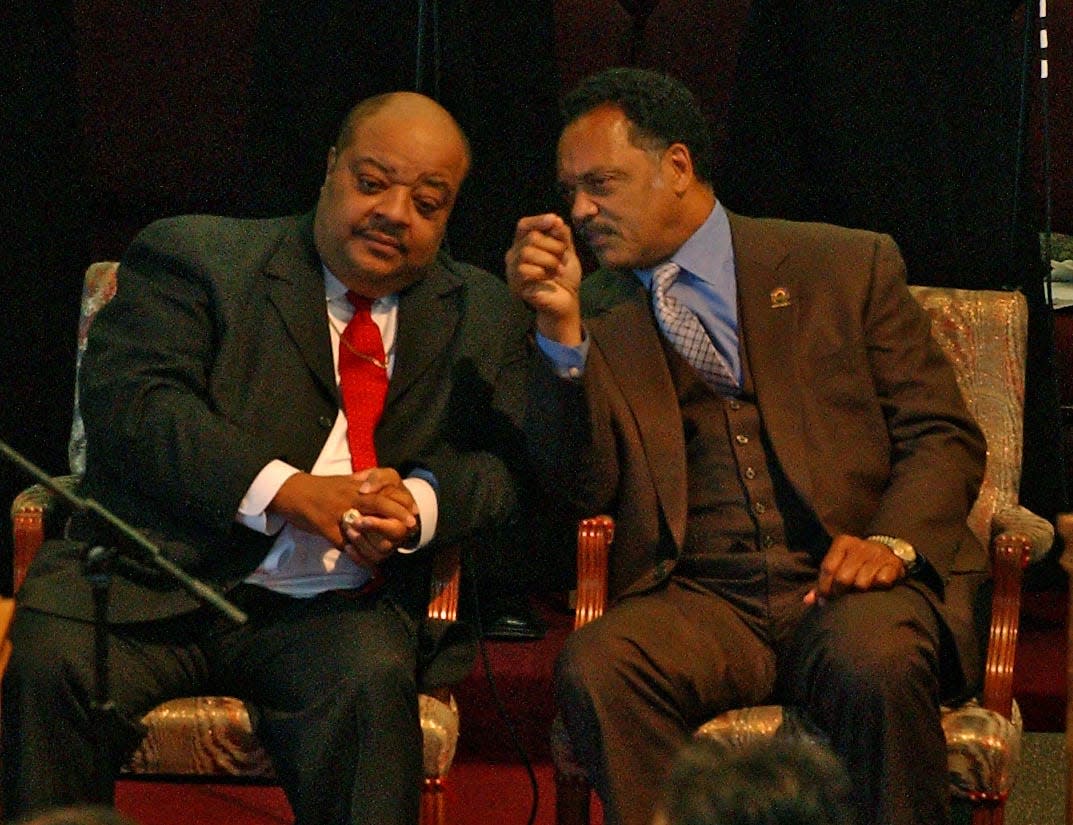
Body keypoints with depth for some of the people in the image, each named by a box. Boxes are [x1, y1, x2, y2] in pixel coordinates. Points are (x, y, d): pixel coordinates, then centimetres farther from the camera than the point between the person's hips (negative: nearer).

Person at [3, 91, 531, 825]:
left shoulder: (485, 316, 18)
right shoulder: (192, 257, 6)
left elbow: (505, 468, 10)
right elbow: (126, 401, -8)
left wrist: (421, 504, -14)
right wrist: (286, 491, -19)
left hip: (339, 608, 1)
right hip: (158, 586, -1)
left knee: (373, 680, -33)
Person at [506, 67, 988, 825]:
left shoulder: (848, 266, 10)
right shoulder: (596, 311, 14)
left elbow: (945, 437, 8)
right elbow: (585, 489, 3)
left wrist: (892, 542, -12)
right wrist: (561, 327, -8)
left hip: (846, 590, -1)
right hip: (697, 604, 1)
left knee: (876, 663, -36)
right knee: (594, 668, -31)